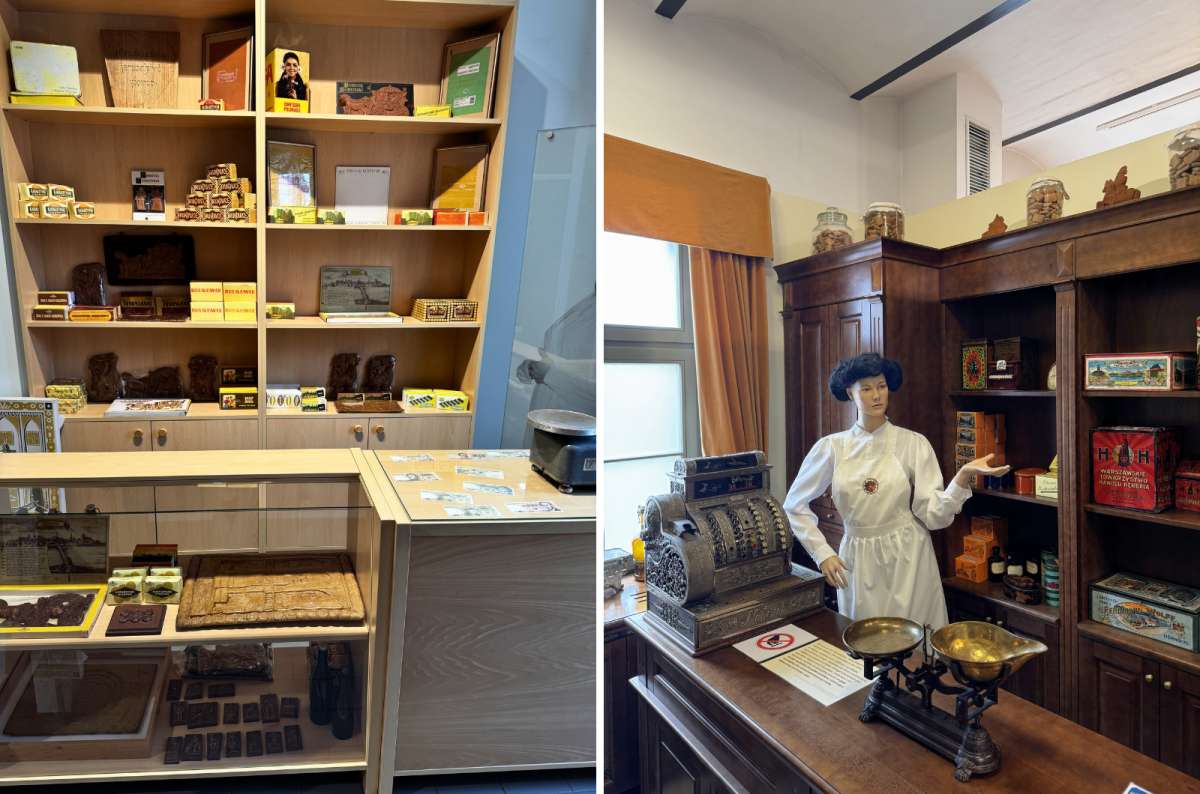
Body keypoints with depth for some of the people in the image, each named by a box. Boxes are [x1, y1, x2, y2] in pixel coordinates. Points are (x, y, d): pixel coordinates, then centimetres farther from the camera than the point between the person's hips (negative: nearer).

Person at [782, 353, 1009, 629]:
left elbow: (934, 515, -8)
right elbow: (795, 504, 4)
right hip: (858, 563, 1)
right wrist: (822, 553, -1)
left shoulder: (913, 443, -4)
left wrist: (964, 476, -21)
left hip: (908, 560, 0)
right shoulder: (832, 447, -4)